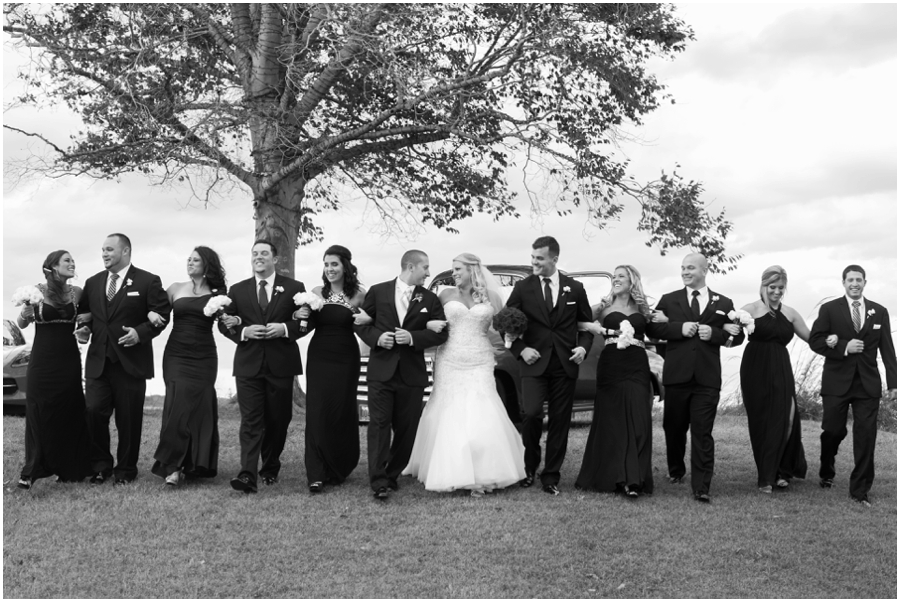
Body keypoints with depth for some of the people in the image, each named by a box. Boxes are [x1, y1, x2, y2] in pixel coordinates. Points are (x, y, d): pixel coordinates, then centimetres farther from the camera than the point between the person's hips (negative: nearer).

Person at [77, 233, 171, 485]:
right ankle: (101, 465, 12)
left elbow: (162, 314, -4)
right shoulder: (92, 283, 12)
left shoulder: (148, 281, -3)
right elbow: (84, 313, 24)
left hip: (131, 362, -4)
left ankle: (126, 469, 19)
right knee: (93, 411, -6)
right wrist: (84, 327, 4)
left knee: (129, 419, 4)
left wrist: (140, 333, -17)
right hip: (98, 360, 4)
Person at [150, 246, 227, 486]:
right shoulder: (175, 289, 7)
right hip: (176, 355, 0)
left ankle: (195, 464, 17)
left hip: (204, 358, 0)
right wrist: (151, 314, -10)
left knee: (201, 408, 3)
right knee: (178, 406, -10)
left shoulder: (216, 294, 5)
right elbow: (159, 315, 10)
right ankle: (172, 466, -6)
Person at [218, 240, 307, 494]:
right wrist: (243, 332, -11)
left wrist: (285, 329, -15)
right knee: (251, 420, -8)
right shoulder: (238, 290, 10)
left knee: (278, 420, 9)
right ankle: (248, 475, -14)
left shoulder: (294, 288, 5)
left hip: (281, 364, 0)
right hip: (248, 364, 0)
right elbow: (224, 323, 9)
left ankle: (271, 468, 27)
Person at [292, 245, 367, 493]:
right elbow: (309, 325, 11)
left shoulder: (359, 295, -4)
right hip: (319, 358, 1)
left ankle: (338, 469, 25)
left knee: (342, 413, 7)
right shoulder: (317, 292, 2)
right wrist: (299, 315, -10)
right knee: (317, 413, -4)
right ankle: (316, 474, 1)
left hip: (346, 360, -1)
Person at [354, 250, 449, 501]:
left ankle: (393, 474, 23)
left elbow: (440, 332, 1)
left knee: (406, 428, 8)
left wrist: (413, 337, -13)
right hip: (381, 370, -2)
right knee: (379, 424, -7)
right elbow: (361, 322, 7)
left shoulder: (429, 299, 7)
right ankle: (378, 482, -7)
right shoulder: (378, 291, 3)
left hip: (412, 374, 2)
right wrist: (376, 337, -12)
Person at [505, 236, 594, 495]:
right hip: (535, 363, -1)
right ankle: (529, 467, 9)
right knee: (531, 414, -16)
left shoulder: (575, 288, 6)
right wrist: (520, 349, -7)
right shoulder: (523, 287, 3)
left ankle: (551, 477, 16)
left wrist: (583, 347, -2)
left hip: (565, 364, 2)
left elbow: (586, 324, 15)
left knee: (559, 422, 3)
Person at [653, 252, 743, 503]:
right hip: (676, 374, 1)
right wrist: (679, 328, -13)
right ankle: (675, 471, 36)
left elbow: (737, 336, 8)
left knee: (702, 433, -5)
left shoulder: (723, 303, 10)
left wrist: (714, 333, -9)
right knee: (674, 428, 13)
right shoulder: (669, 300, 10)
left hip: (707, 378, -1)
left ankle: (701, 488, -4)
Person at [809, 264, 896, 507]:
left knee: (866, 436, -3)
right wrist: (843, 347, -16)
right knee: (833, 431, 4)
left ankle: (860, 489, 6)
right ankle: (826, 474, 32)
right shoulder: (829, 309, 2)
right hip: (837, 382, -1)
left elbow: (887, 350, 7)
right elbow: (814, 340, -3)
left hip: (868, 383, 1)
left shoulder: (879, 312, 9)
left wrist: (893, 383, 1)